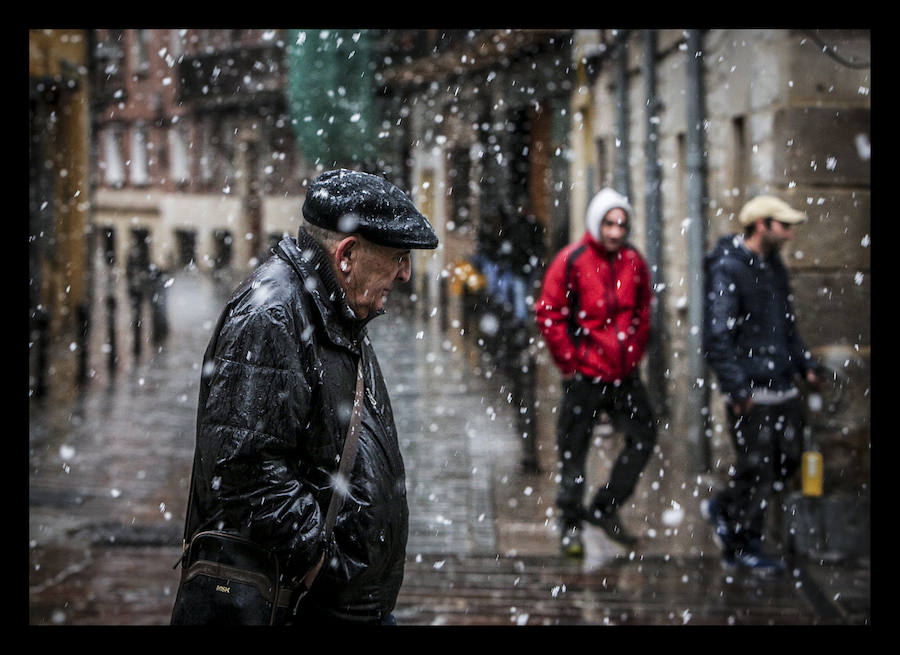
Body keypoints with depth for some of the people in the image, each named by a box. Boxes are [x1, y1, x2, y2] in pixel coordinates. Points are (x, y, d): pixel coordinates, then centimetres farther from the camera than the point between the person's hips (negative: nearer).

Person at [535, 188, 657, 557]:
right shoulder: (572, 260, -10)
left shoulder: (634, 263, 5)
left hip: (623, 373, 5)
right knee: (574, 448, 1)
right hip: (584, 375, -5)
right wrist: (568, 362, -7)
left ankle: (605, 507, 20)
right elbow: (548, 314, -7)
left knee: (644, 436, 6)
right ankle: (570, 524, 13)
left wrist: (634, 354, 10)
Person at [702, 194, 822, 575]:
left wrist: (805, 363, 16)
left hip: (782, 387, 9)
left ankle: (724, 508, 30)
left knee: (788, 459, 13)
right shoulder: (727, 270, -14)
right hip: (750, 392, -9)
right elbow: (716, 337, -18)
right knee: (755, 469, -1)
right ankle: (743, 547, 14)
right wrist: (738, 389, -22)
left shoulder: (774, 266, 14)